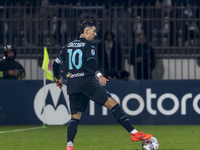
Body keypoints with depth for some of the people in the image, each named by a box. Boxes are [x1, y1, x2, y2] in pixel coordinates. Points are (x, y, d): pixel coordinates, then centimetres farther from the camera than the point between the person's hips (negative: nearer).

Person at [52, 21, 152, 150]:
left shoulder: (68, 46, 20)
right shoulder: (88, 45, -1)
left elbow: (56, 63, 25)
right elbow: (91, 61, -20)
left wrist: (58, 79, 39)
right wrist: (98, 75, -33)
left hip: (72, 85, 7)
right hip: (87, 82, -7)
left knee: (75, 117, 8)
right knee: (113, 104, -8)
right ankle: (134, 133, -14)